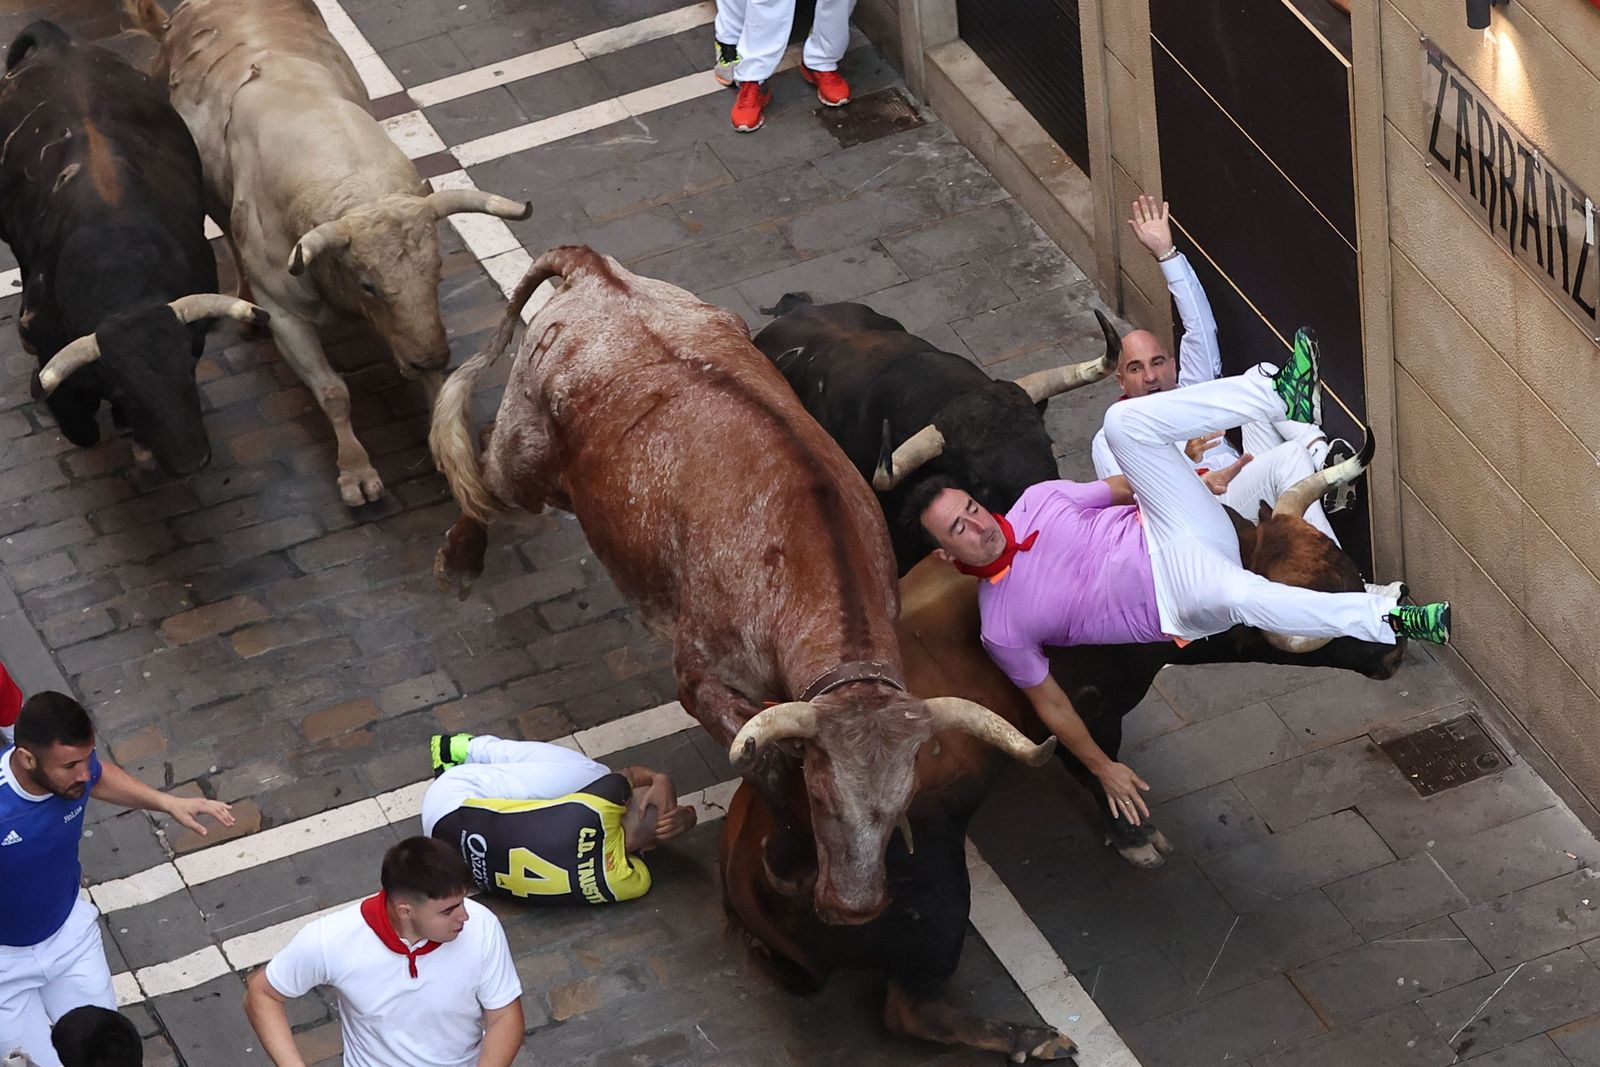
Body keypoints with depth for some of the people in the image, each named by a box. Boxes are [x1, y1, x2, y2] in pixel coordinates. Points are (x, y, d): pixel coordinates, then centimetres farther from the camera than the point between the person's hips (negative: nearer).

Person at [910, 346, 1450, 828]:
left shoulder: (1036, 502, 3)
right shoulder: (1001, 627, -7)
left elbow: (1119, 488, 16)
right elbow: (1048, 702, 1)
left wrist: (1206, 476, 15)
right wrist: (1103, 768, 0)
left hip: (1166, 532, 4)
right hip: (1180, 596, -4)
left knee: (1125, 421, -17)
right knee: (1234, 595, -43)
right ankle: (1390, 618, -36)